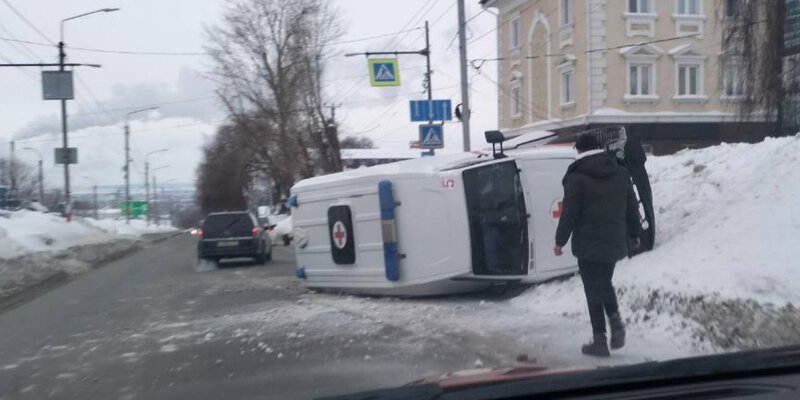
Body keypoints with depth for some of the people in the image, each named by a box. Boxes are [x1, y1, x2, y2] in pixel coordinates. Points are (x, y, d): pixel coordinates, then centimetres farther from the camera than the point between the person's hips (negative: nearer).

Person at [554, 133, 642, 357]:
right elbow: (632, 208, 12)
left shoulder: (576, 177, -11)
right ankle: (615, 319, 3)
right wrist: (635, 234, 23)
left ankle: (599, 340, 4)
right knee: (605, 284, 23)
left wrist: (560, 240, -5)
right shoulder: (621, 173, 7)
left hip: (588, 245, -5)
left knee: (594, 291, 2)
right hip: (615, 243, 6)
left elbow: (569, 213, -13)